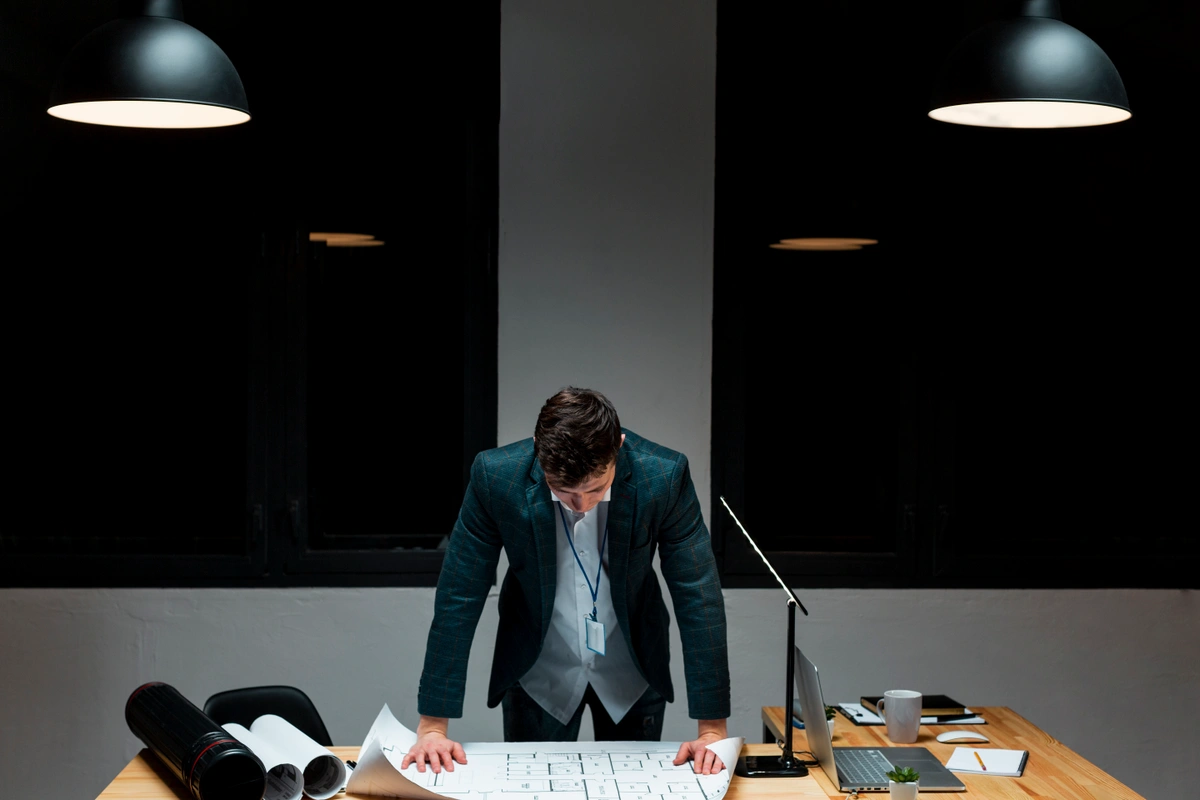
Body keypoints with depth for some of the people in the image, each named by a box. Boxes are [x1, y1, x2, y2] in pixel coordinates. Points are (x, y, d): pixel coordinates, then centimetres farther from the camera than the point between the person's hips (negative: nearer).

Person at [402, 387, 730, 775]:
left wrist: (712, 729, -21)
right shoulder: (496, 476, -24)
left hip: (633, 674, 0)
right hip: (537, 674, 0)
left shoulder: (665, 476, -25)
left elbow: (699, 596, -19)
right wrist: (433, 727, -18)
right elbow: (458, 598, -18)